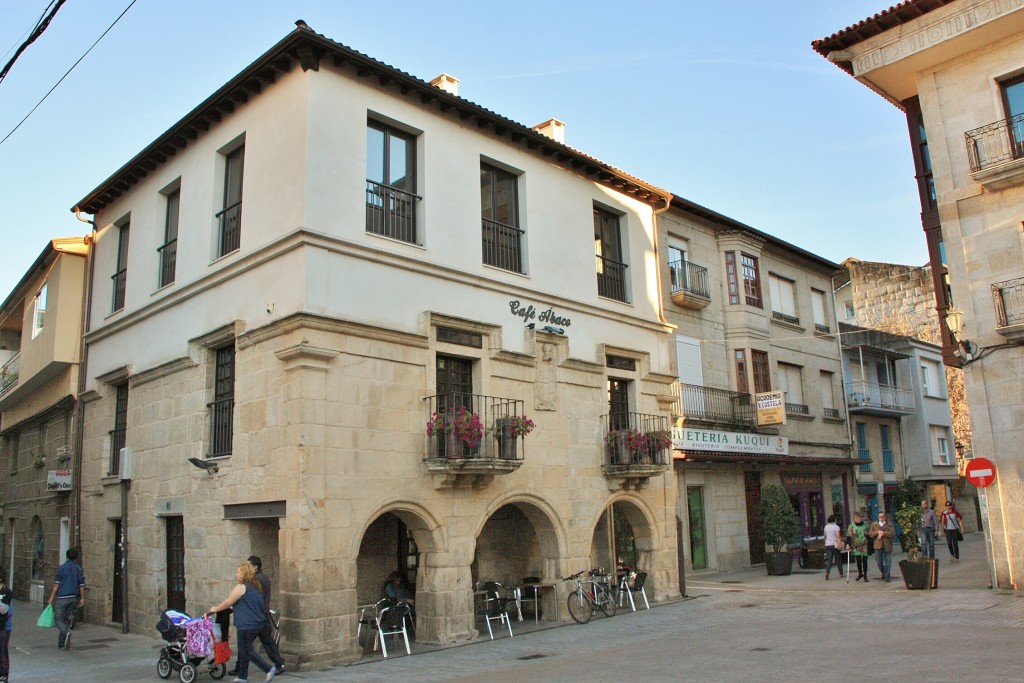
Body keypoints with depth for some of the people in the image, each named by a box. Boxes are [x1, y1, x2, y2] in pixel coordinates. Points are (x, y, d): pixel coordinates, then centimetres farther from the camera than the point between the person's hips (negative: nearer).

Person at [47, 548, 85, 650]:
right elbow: (82, 585, 5)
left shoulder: (62, 568, -7)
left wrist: (51, 598, -4)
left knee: (58, 619, 2)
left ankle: (66, 632, -25)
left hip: (63, 597, -5)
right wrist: (82, 598, 11)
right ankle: (61, 644, 15)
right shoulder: (79, 569, 6)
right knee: (67, 619, 13)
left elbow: (56, 584, -8)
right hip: (74, 598, 5)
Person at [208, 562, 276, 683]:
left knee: (247, 650, -5)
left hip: (246, 624, -9)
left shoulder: (241, 587, -12)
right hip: (257, 623, 9)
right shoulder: (256, 587, 16)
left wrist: (214, 609, 9)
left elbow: (227, 603, -8)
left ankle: (269, 669, -13)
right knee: (243, 650, 17)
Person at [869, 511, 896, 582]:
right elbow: (870, 534, 3)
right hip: (878, 546, 2)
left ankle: (887, 577, 8)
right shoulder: (874, 525, 10)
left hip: (887, 546, -1)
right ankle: (883, 573, 28)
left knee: (888, 562, 0)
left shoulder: (889, 524, 5)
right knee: (879, 562, 3)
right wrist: (877, 532, -12)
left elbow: (893, 533, -9)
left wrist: (883, 533, -15)